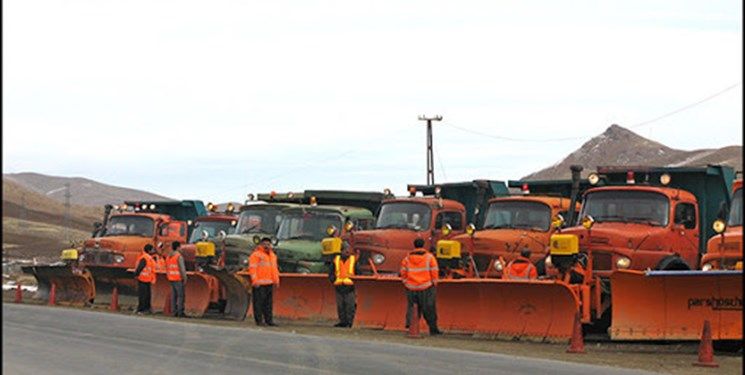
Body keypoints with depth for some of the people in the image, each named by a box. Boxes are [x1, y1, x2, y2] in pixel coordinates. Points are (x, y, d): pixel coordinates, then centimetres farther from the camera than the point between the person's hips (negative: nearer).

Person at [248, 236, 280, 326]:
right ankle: (259, 320, -3)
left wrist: (276, 280, 19)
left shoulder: (272, 255, 19)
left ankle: (269, 320, 11)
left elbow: (274, 268, 25)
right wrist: (255, 280, -17)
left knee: (268, 303, 8)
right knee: (259, 302, -6)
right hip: (259, 284, -7)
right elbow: (252, 268, -10)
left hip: (269, 283, 7)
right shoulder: (256, 254, -5)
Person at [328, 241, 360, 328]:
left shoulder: (353, 260, 3)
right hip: (339, 287, 3)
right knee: (340, 305, 6)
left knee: (350, 305, -5)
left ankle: (349, 322, -1)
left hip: (349, 286, -3)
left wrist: (355, 281, -5)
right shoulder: (336, 260, 10)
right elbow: (331, 272, 16)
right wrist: (333, 280, 2)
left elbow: (358, 272, 5)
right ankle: (342, 321, 14)